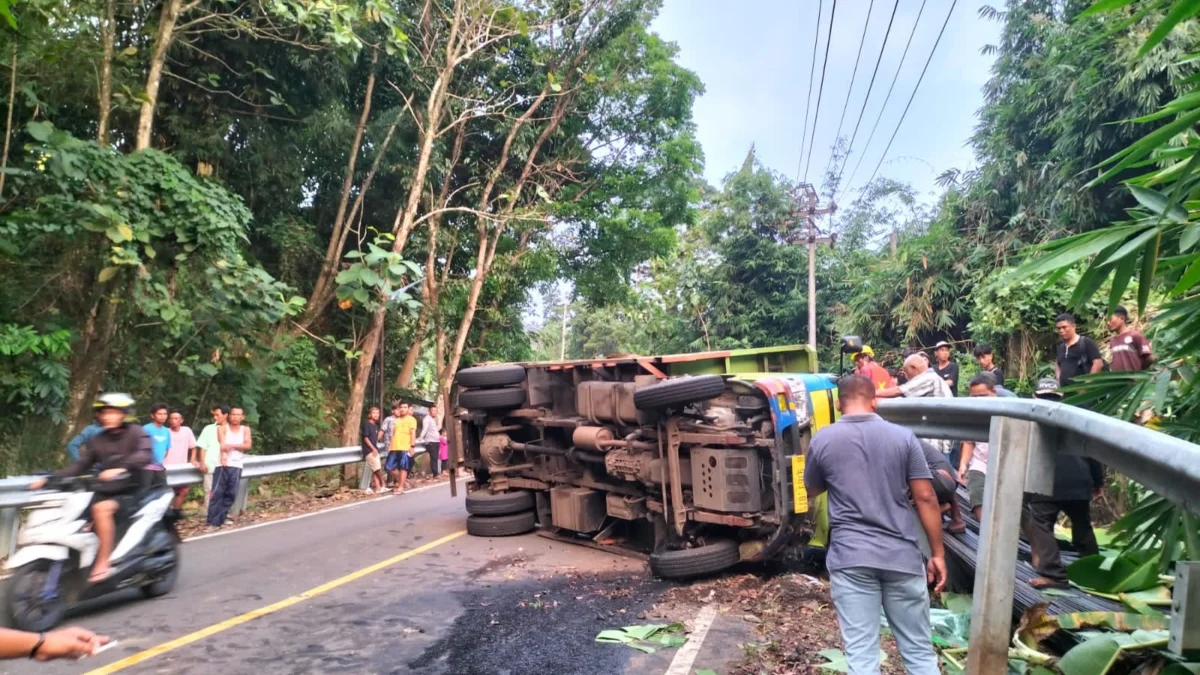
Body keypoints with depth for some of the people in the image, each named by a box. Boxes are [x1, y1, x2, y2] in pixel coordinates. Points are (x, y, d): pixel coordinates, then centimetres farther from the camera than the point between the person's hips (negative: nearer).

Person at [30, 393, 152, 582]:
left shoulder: (135, 432, -4)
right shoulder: (97, 440, 13)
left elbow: (145, 454, -23)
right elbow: (80, 466, 12)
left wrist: (121, 468, -39)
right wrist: (50, 478, -1)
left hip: (131, 490, -7)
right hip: (105, 491, 7)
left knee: (101, 508, -32)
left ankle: (102, 564, -27)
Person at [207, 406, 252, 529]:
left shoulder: (245, 429, 12)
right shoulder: (223, 428, 5)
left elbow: (248, 445, -1)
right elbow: (222, 445, -12)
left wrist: (232, 445, -14)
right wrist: (224, 456, -31)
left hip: (236, 466, 2)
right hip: (223, 464, -2)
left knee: (231, 494, 2)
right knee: (217, 493, -7)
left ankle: (220, 520, 11)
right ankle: (212, 522, -4)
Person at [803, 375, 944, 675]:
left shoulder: (822, 440, -1)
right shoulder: (903, 437, 0)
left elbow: (812, 491, 13)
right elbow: (926, 498, -1)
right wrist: (937, 553, 6)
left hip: (850, 557, -1)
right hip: (902, 556, 2)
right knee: (919, 650, 15)